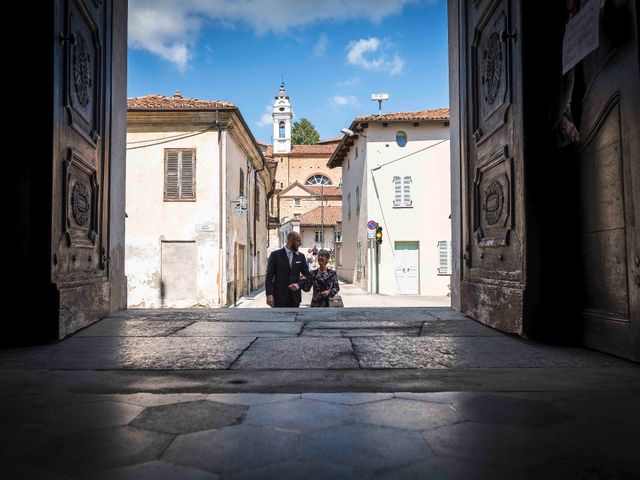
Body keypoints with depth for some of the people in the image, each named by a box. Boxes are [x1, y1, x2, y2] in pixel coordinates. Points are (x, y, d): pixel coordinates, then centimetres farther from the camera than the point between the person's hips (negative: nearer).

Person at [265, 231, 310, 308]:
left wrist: (299, 284, -9)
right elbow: (269, 276, -5)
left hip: (294, 297, 4)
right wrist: (269, 294, -13)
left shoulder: (301, 257, 9)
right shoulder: (276, 255, -2)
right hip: (279, 296, -4)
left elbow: (306, 274, 11)